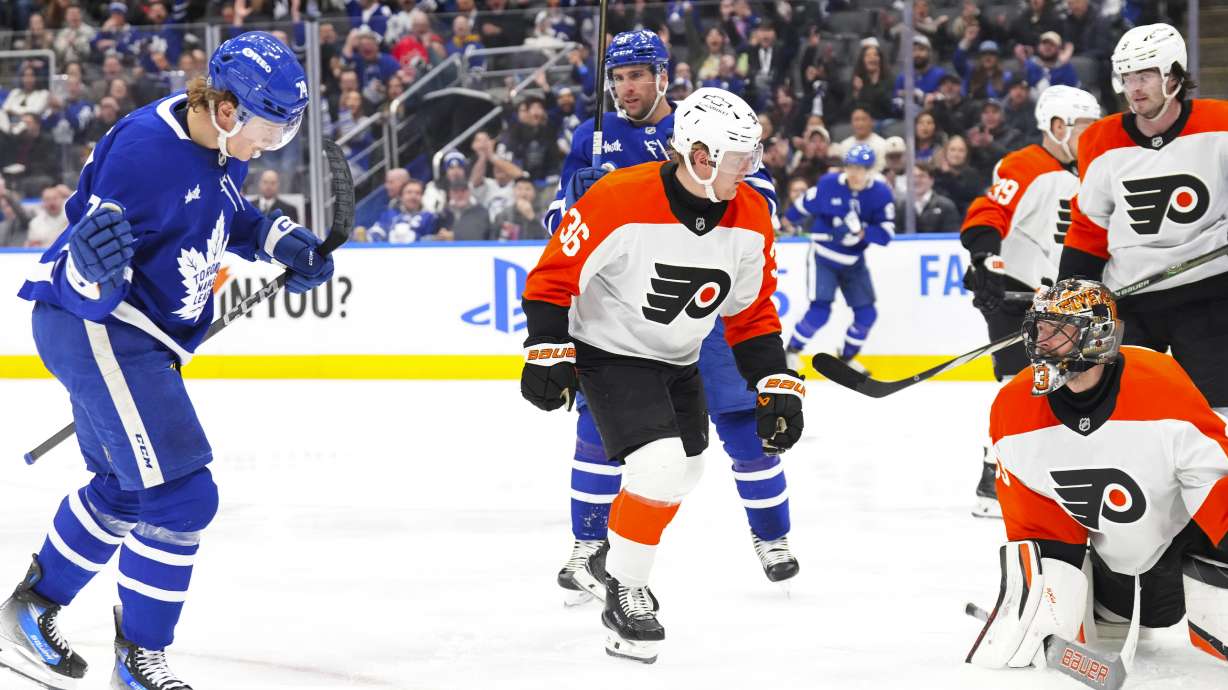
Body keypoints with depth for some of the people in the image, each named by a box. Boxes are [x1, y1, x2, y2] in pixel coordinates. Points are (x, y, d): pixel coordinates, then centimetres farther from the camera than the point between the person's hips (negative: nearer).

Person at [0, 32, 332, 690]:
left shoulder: (219, 147, 0)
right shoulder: (144, 151, -27)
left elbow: (226, 214, 23)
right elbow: (88, 288, -26)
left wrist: (280, 240, 7)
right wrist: (91, 265, -49)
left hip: (140, 335, 11)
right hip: (93, 327, -11)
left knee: (125, 488, 25)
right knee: (182, 496, -14)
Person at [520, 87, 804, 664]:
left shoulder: (749, 217, -10)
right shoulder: (619, 202, -28)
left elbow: (752, 313, 2)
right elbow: (555, 275, -18)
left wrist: (776, 387, -2)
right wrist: (549, 353, -23)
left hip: (679, 361, 7)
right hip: (610, 352, -7)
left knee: (683, 470, 20)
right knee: (660, 466, -22)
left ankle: (616, 557, 45)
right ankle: (624, 592, -4)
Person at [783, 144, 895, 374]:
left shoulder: (881, 193, -14)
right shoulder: (829, 184, -17)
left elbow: (887, 234, -17)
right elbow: (803, 205, 1)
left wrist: (860, 232, -35)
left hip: (853, 262, 3)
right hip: (823, 257, -3)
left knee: (866, 314, 1)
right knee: (820, 310, -16)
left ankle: (846, 358, 25)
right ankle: (793, 351, 5)